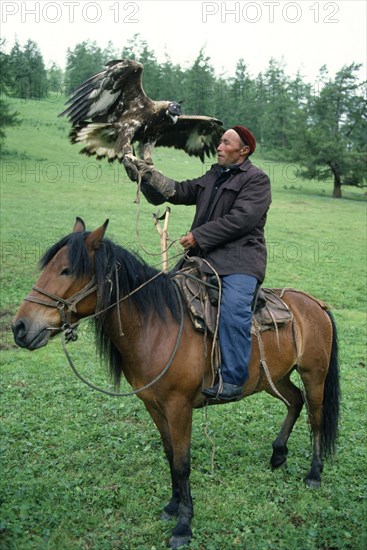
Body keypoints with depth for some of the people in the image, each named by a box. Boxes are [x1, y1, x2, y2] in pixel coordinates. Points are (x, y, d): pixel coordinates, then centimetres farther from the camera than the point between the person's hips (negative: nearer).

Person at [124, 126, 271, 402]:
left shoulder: (257, 179, -1)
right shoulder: (213, 177, 23)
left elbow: (240, 219, -14)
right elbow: (178, 191, 19)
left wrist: (198, 236, -14)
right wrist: (147, 174, 6)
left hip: (240, 261, -8)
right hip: (207, 258, 8)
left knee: (233, 309, -30)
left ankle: (233, 382, -26)